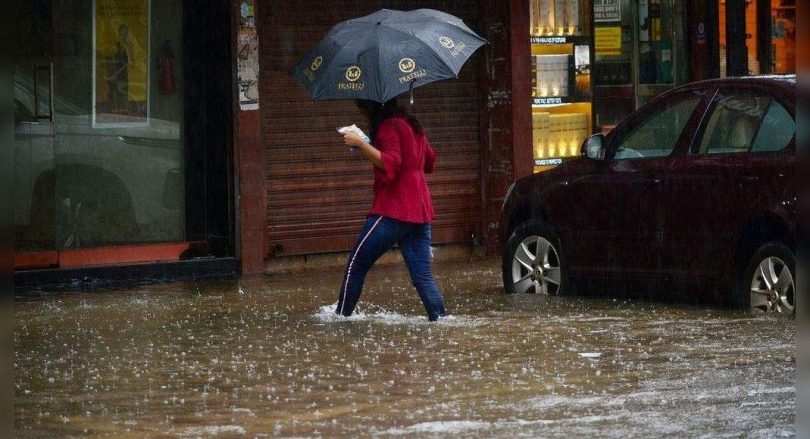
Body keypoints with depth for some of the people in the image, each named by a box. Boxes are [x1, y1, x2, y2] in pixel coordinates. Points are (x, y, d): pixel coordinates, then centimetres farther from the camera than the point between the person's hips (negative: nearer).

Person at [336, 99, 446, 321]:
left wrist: (361, 144, -23)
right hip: (420, 213, 8)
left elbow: (390, 165, -22)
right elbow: (429, 161, 30)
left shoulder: (388, 127, -9)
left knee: (356, 265, 3)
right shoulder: (413, 125, 18)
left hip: (392, 211, -8)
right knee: (423, 276, 2)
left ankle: (341, 315, 7)